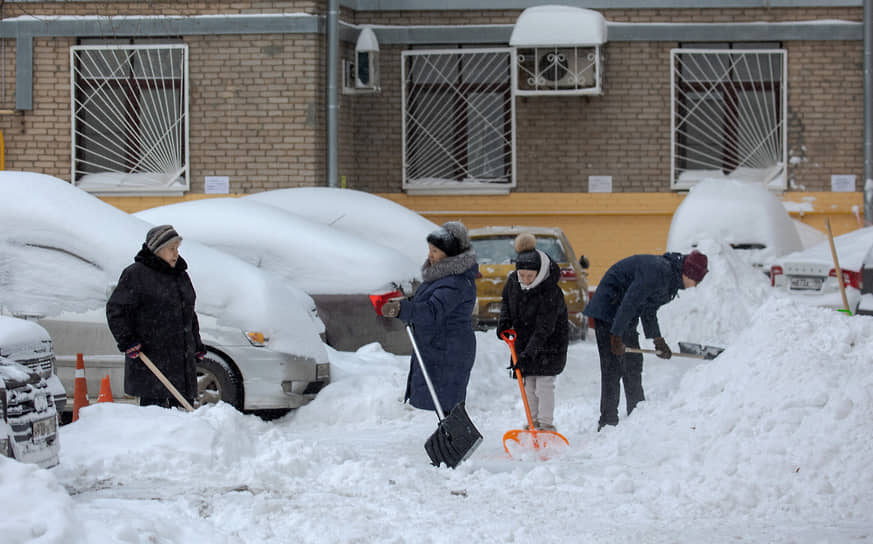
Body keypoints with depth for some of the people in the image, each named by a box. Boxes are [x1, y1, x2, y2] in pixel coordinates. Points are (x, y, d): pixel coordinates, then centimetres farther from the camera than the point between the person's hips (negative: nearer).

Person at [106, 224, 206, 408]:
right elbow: (115, 309, -7)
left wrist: (197, 345, 25)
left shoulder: (181, 276, 18)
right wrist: (127, 340, -16)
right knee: (155, 403, -11)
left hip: (182, 357, 7)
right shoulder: (136, 274, -6)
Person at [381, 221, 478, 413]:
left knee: (446, 403, -9)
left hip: (447, 352, -11)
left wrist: (401, 309, -47)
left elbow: (434, 311, -36)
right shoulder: (444, 273, 11)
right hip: (434, 350, 11)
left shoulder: (456, 283, -23)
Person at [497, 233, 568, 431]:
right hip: (525, 339, 6)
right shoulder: (513, 282, -11)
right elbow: (506, 301, 12)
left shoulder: (551, 293, -30)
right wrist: (504, 320, -7)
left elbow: (543, 330, -32)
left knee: (544, 383, -9)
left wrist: (528, 354, -39)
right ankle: (533, 422, 21)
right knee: (529, 383, 11)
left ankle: (546, 424, -2)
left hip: (549, 343, -6)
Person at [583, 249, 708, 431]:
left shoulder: (671, 278, 8)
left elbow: (649, 311, 17)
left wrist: (658, 340, 11)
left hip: (625, 316, 11)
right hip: (608, 312, -11)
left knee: (633, 364, 13)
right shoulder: (659, 272, -25)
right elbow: (629, 302, -28)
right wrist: (617, 336, -27)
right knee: (613, 366, -13)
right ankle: (608, 422, -12)